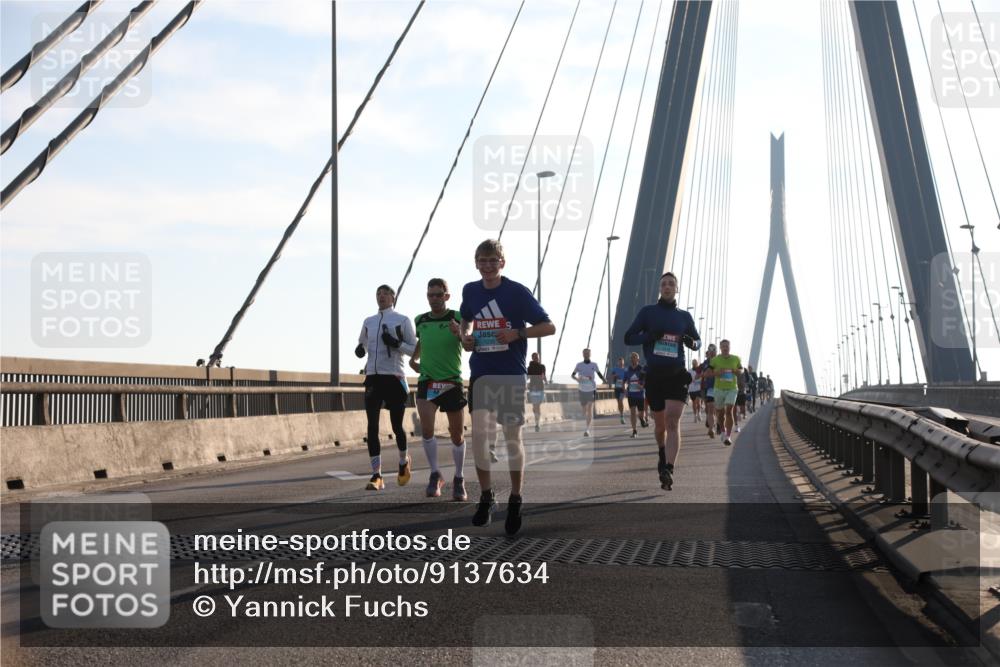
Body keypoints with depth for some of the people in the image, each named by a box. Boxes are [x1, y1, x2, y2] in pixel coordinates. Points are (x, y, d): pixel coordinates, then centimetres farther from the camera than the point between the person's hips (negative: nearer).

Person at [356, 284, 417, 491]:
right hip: (372, 378, 4)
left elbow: (415, 349, 0)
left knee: (396, 425, 3)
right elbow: (362, 342, 28)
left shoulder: (403, 321, 2)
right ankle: (376, 475, -6)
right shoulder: (368, 322, 15)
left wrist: (397, 343, -17)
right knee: (372, 426, -6)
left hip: (394, 378, -4)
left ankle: (403, 461, 32)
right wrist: (360, 350, 5)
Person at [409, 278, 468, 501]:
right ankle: (435, 475, -2)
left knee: (457, 435, 5)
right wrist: (413, 358, 12)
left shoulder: (458, 318, -5)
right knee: (426, 428, -17)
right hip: (427, 382, 2)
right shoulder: (420, 321, 7)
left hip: (452, 382, -2)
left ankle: (459, 480, 22)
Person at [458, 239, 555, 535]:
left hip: (511, 375, -3)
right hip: (481, 374, 3)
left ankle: (515, 502, 14)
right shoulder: (470, 291, 5)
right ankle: (486, 497, 8)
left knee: (512, 436, 2)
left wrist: (517, 333, -19)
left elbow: (549, 326, -6)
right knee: (479, 433, -7)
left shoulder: (517, 292, -8)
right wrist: (465, 336, 3)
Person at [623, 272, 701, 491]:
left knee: (673, 421, -17)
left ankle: (668, 470, -26)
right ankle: (662, 454, 43)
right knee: (660, 423, 12)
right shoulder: (647, 312, 6)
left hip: (677, 374, -1)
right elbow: (629, 337, 3)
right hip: (654, 374, 1)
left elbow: (698, 340, 21)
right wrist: (649, 336, -15)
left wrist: (692, 343, -4)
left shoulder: (684, 316, 10)